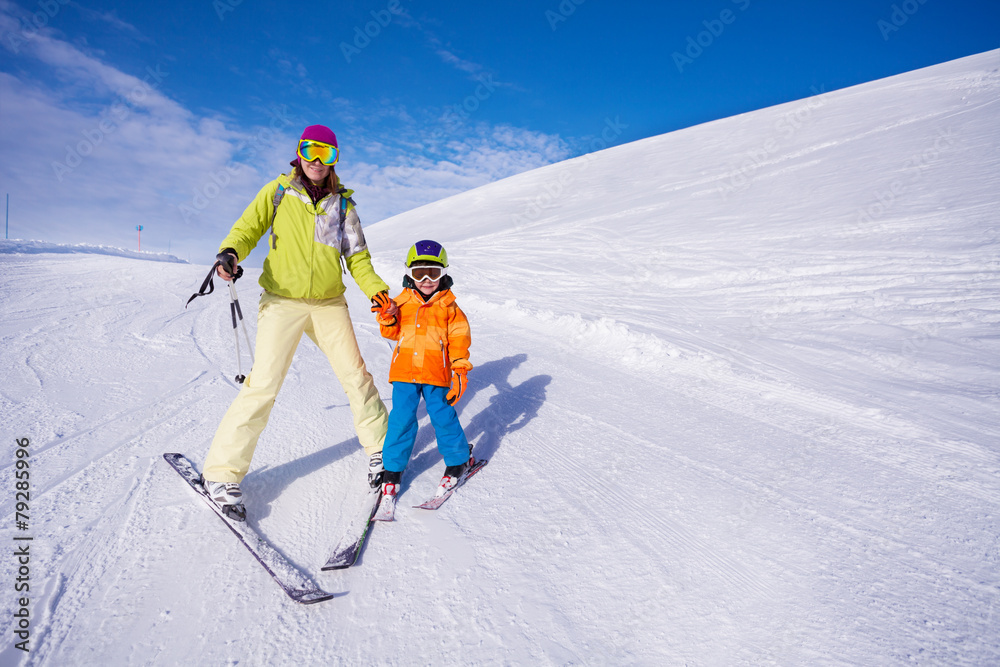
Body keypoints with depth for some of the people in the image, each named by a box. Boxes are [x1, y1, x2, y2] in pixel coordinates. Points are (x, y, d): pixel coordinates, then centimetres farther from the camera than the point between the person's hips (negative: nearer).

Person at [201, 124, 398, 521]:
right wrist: (230, 253, -21)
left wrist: (376, 290, -6)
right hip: (282, 300, -2)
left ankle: (380, 448, 22)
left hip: (329, 303, 3)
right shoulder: (278, 191, 5)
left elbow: (357, 257, 9)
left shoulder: (342, 203, 10)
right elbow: (248, 228, 1)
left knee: (356, 376, 1)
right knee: (263, 385, -10)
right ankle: (222, 473, 3)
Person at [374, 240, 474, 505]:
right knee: (402, 419, 0)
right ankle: (392, 468, 14)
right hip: (405, 373, 2)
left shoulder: (449, 308, 2)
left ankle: (458, 459, 26)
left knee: (443, 417, 4)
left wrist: (460, 371, -5)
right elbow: (392, 333, 11)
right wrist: (387, 317, -9)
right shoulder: (402, 303, 8)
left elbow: (459, 341, 2)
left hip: (437, 374, -1)